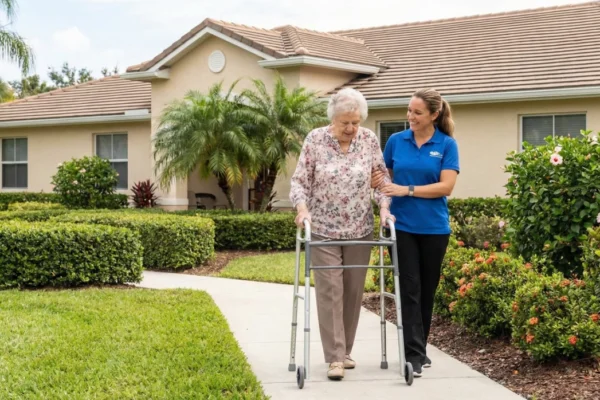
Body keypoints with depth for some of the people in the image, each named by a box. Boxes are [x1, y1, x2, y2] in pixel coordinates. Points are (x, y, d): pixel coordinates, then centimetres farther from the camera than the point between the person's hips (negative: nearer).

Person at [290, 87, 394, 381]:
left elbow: (382, 178, 5)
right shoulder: (315, 140, -6)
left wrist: (384, 206, -10)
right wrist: (302, 207, -19)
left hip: (360, 230, 3)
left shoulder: (369, 140, 0)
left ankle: (344, 350, 21)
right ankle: (335, 358, -2)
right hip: (324, 230, -2)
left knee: (353, 291, 8)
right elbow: (300, 180, -3)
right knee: (330, 291, -5)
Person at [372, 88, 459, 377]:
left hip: (434, 227, 0)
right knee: (410, 289, -5)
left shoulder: (447, 144, -2)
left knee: (427, 290, 10)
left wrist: (407, 190, -18)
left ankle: (420, 348, 23)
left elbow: (446, 186, -12)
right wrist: (380, 183, -10)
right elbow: (384, 176, 13)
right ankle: (414, 354, -4)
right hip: (402, 226, 0)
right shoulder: (396, 141, 3)